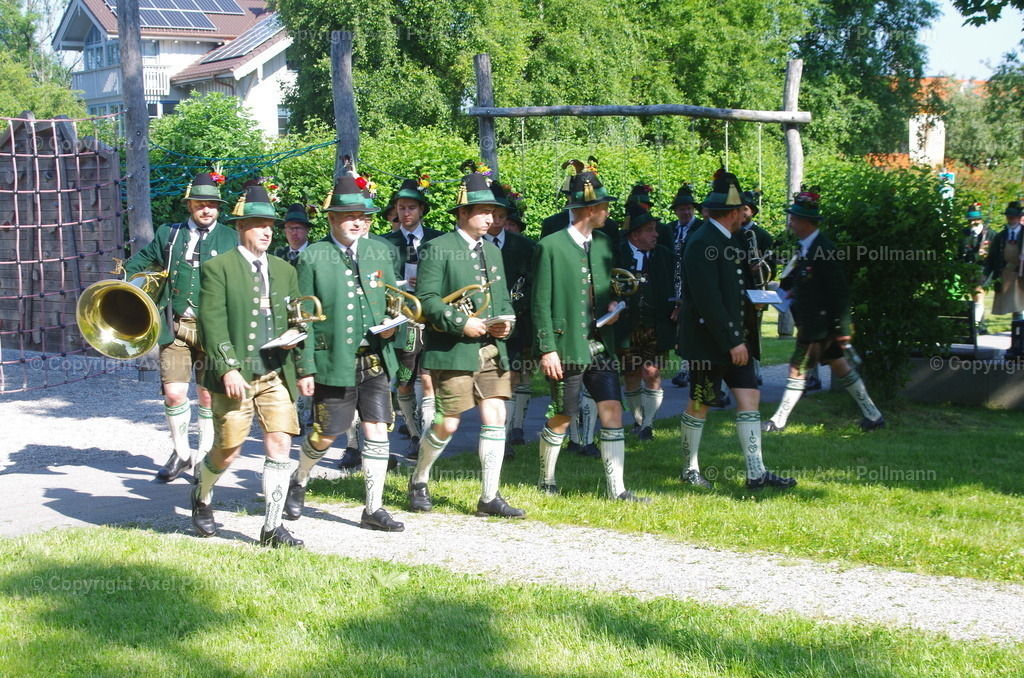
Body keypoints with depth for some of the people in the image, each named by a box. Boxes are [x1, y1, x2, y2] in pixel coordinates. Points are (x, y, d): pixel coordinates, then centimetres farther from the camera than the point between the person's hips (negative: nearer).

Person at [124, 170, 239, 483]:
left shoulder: (230, 239, 7)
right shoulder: (168, 234, 11)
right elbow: (141, 261, 18)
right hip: (175, 327, 1)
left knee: (208, 396, 4)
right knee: (174, 393, -5)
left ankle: (206, 453, 21)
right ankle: (181, 453, 14)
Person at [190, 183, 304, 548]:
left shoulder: (284, 270, 15)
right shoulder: (218, 267, -3)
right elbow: (212, 323, -10)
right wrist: (228, 368, -18)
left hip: (276, 375, 4)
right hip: (235, 376, -4)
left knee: (280, 445, -6)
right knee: (228, 451, 3)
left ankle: (272, 527, 2)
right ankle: (202, 495, 34)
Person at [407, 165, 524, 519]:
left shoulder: (492, 251, 18)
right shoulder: (438, 249, -5)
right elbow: (426, 299, -11)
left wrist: (505, 322, 2)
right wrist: (462, 323, -18)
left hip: (492, 349, 6)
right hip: (453, 352, -6)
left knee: (496, 418, -1)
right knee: (449, 423, -3)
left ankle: (490, 496, 5)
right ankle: (418, 482, 21)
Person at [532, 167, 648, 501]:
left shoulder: (604, 244, 11)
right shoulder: (551, 246, -8)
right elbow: (540, 303, -8)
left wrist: (614, 304, 1)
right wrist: (547, 349, -13)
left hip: (601, 346, 5)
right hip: (567, 347, -5)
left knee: (612, 411, -2)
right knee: (563, 417, 5)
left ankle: (616, 488, 3)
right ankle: (546, 480, 26)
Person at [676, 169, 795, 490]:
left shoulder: (731, 242, 13)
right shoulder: (702, 244, -18)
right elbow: (708, 301, -24)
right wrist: (732, 342, -23)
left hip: (735, 338, 9)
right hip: (709, 341, -9)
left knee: (749, 397, 2)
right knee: (700, 404, 4)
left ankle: (756, 472, 3)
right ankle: (690, 469, 19)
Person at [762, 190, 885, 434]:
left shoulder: (822, 249, -21)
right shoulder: (807, 247, 8)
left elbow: (840, 290, -21)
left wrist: (842, 329, -20)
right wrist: (793, 290, 4)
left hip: (819, 322, -10)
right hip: (812, 320, 10)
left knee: (797, 368, -3)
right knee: (838, 365, 16)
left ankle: (779, 421, 6)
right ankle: (872, 415, 23)